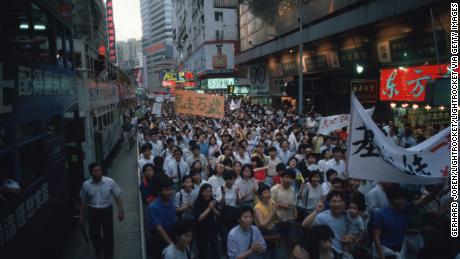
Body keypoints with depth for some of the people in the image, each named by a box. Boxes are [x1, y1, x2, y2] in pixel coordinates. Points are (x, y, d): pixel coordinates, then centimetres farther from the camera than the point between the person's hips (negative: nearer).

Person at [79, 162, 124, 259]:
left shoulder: (110, 182, -14)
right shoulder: (86, 185, -9)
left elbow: (117, 196, -7)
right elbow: (83, 201, 3)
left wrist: (120, 211, -8)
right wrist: (81, 215, 7)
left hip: (107, 210, -1)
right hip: (93, 212, 2)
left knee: (108, 235, 7)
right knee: (93, 234, 14)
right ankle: (98, 249, 48)